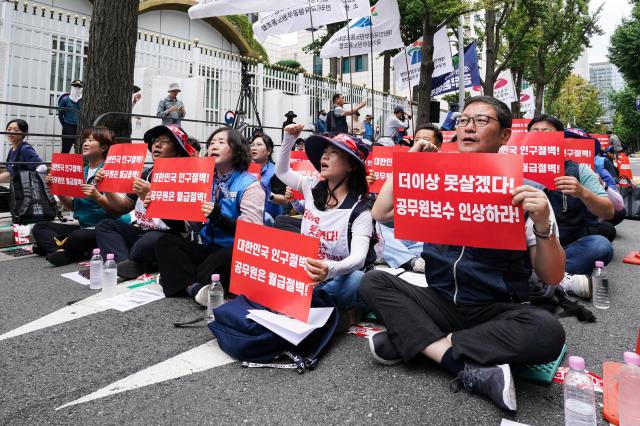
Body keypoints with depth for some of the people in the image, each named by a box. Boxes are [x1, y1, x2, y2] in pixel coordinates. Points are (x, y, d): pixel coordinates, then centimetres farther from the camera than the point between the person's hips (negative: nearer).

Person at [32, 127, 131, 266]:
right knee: (39, 228, 4)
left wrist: (97, 197, -29)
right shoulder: (82, 171, 13)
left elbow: (118, 211, -15)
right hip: (83, 227, 9)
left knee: (78, 237, -36)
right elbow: (72, 206, 16)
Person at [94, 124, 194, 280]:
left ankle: (118, 261, -8)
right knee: (105, 226, -4)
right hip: (142, 232, 8)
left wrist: (149, 196, -29)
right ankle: (125, 263, -26)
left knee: (150, 241, -37)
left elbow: (178, 219, -20)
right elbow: (123, 207, 19)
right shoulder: (146, 174, 12)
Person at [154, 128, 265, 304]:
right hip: (207, 249, 6)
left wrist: (219, 218, -29)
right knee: (165, 242, -13)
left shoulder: (249, 185, -5)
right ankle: (194, 287, -34)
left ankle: (180, 282, -21)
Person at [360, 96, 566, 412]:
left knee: (547, 331, -32)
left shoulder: (525, 191, -4)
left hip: (497, 311, -2)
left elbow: (552, 277, -6)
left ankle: (406, 341, -23)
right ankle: (474, 369, -25)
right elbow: (380, 214, 0)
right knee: (373, 282, -18)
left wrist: (543, 225, -24)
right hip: (440, 302, 3)